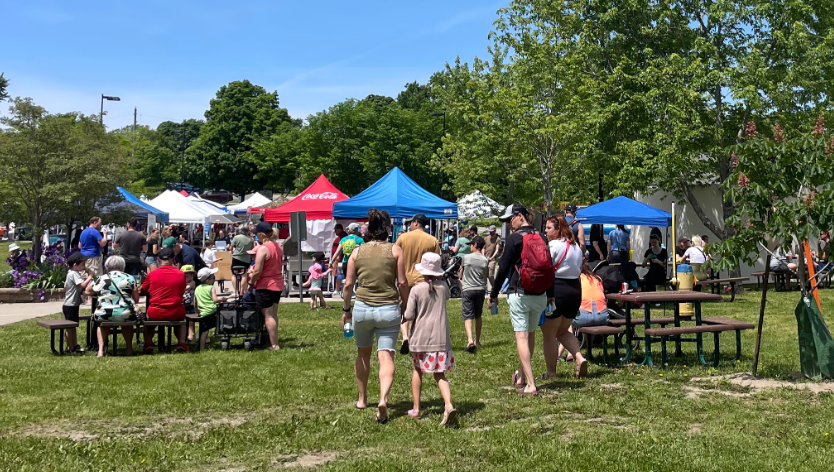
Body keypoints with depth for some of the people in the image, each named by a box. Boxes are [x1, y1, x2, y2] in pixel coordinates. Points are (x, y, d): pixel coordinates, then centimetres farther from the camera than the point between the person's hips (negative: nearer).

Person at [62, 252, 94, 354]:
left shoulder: (71, 273, 12)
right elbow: (83, 284, -31)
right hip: (70, 305, -10)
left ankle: (74, 345, 25)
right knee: (69, 327, -2)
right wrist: (90, 277, -17)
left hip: (73, 304, 10)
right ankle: (70, 348, 4)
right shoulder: (74, 274, -19)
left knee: (73, 326, 16)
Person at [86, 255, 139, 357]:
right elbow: (136, 299, 10)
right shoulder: (129, 278, 7)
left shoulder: (101, 279, 6)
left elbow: (88, 291, 23)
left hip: (105, 315, 0)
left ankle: (101, 350, 21)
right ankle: (129, 349, 33)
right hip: (125, 315, 1)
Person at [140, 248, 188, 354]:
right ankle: (181, 344, 15)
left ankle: (148, 344, 16)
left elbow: (143, 291, 14)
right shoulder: (181, 274, -2)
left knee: (147, 317, 35)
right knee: (181, 318, 36)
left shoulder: (152, 274, -2)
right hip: (176, 314, 0)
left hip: (155, 314, 0)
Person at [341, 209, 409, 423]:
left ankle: (362, 399, 33)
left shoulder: (357, 252, 2)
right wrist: (405, 306, 9)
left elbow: (348, 284, 3)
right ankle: (383, 399, -26)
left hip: (362, 308, 2)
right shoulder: (395, 250, -2)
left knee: (363, 354, 21)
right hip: (389, 309, -2)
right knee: (386, 357, -4)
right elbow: (402, 282, -4)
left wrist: (346, 309, 15)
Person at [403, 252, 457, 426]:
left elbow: (409, 315, -9)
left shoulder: (416, 290, -9)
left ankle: (416, 409, 23)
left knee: (418, 369, 19)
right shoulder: (443, 287, 2)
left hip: (421, 337, -2)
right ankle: (449, 405, -20)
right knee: (439, 375, 4)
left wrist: (402, 314, 12)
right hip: (440, 338, 2)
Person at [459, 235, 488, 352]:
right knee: (478, 316, 17)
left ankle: (470, 340, -26)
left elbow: (460, 276, 3)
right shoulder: (485, 260, -1)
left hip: (467, 290, -3)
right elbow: (487, 276, 7)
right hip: (480, 290, 3)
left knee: (468, 316, -7)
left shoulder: (466, 257, -6)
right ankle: (477, 341, 26)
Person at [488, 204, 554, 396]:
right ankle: (522, 376, 33)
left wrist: (493, 294, 1)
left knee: (521, 337, -5)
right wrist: (550, 294, 23)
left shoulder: (514, 239, -8)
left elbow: (503, 269, -8)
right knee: (531, 335, 18)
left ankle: (530, 385, -12)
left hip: (519, 294, -6)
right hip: (540, 295, 6)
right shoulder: (542, 238, 9)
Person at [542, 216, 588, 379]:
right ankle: (579, 358, 2)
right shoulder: (576, 246, 15)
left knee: (548, 333, 4)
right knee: (563, 331, 22)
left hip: (556, 290, -9)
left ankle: (551, 373, 8)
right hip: (575, 290, 9)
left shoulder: (553, 246, -13)